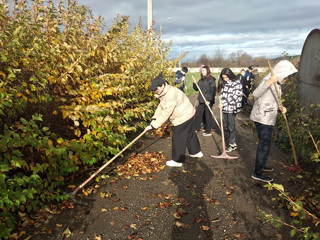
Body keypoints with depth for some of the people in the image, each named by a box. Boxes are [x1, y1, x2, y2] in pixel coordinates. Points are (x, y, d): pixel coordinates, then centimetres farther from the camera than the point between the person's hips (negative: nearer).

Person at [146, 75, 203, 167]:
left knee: (178, 139, 0)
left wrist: (153, 125, -28)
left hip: (183, 117, -10)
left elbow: (165, 114, -32)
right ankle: (196, 152, 43)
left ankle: (177, 160, 14)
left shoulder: (171, 96, -31)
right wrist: (154, 118, -9)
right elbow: (161, 106, 4)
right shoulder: (165, 92, 3)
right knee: (190, 135, 24)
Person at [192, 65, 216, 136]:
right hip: (201, 100, 7)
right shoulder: (201, 79, 11)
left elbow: (213, 91, -14)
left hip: (208, 101, -7)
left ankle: (208, 131, 13)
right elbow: (196, 89, 15)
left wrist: (209, 100, -19)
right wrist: (194, 83, -4)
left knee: (208, 115, 2)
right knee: (198, 114, 12)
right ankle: (197, 128, 28)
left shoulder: (211, 79, -10)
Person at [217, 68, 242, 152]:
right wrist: (221, 103, 1)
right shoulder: (223, 83, 11)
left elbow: (235, 97, -16)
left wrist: (223, 104, -17)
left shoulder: (237, 83, -9)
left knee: (231, 126, -3)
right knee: (225, 125, 10)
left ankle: (232, 144, 7)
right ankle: (231, 138, 27)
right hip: (225, 108, 6)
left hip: (232, 108, -6)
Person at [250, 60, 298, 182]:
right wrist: (268, 83, -45)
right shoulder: (268, 80, -16)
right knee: (264, 146, -7)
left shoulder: (277, 83, 14)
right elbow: (256, 94, -33)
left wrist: (280, 108, 1)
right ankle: (257, 173, 1)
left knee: (264, 144, 20)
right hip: (262, 118, -10)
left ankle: (261, 165, 37)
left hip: (268, 119, 10)